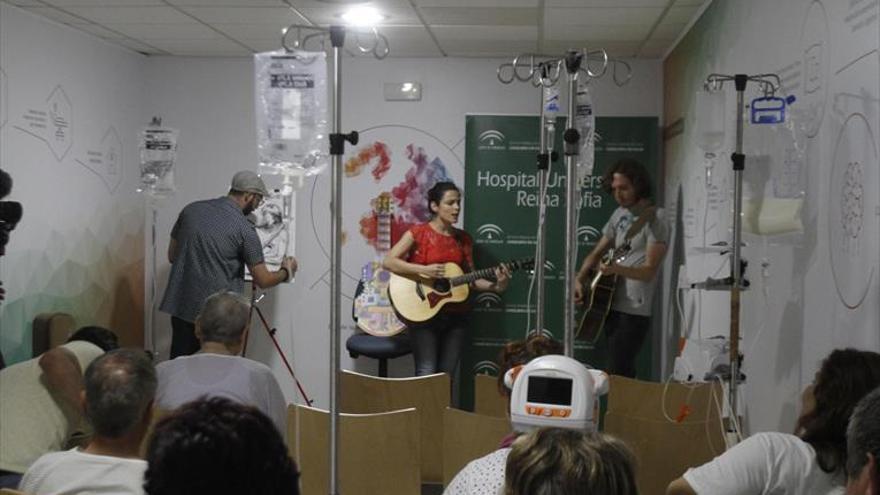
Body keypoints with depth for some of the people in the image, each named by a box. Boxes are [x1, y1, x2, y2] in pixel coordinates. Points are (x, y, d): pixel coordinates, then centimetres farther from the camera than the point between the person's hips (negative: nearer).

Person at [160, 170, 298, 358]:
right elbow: (263, 280, -3)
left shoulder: (191, 210, 6)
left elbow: (172, 256, 15)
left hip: (180, 306, 5)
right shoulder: (244, 228, -8)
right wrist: (286, 271, 17)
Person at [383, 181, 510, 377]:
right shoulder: (418, 233, -5)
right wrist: (424, 270, -21)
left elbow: (470, 278, 11)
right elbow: (388, 262, -13)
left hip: (456, 316, 5)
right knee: (426, 374, -10)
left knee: (447, 375, 6)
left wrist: (495, 286, -6)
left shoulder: (463, 238, 9)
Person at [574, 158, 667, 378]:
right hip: (611, 305, 8)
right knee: (623, 373, 15)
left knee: (617, 375, -13)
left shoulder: (654, 220, -11)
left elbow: (649, 271, -17)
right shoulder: (620, 214, 13)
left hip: (633, 312, -8)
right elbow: (597, 253, 19)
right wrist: (579, 280, 4)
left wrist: (616, 269, -33)